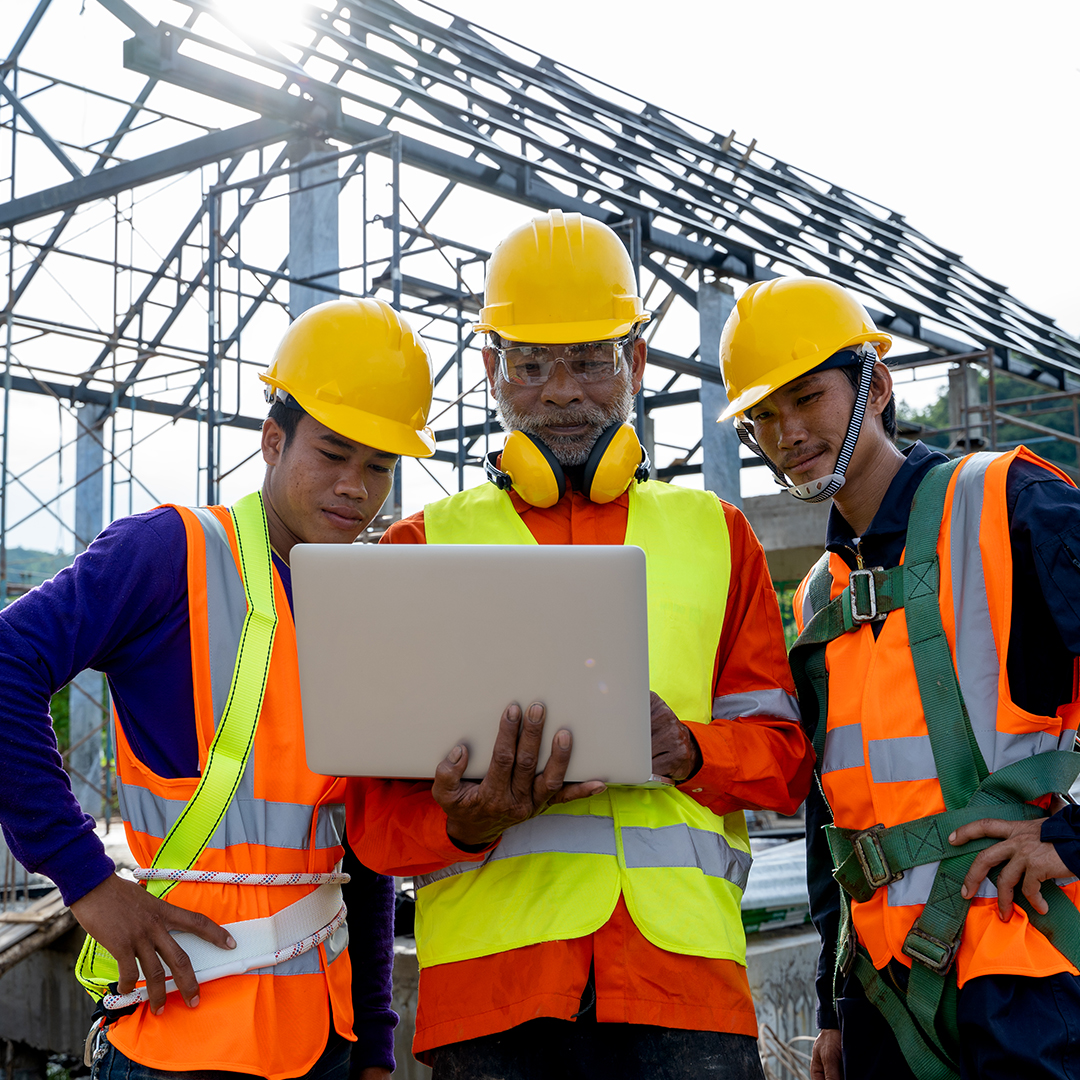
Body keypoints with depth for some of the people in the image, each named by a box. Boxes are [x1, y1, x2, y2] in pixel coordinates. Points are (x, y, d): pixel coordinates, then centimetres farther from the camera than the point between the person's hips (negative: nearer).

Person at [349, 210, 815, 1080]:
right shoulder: (425, 545, 12)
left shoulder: (715, 534, 16)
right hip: (490, 966, -1)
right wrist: (465, 821, -16)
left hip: (679, 956, 1)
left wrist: (684, 748, -9)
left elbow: (783, 757, 12)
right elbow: (375, 802, 6)